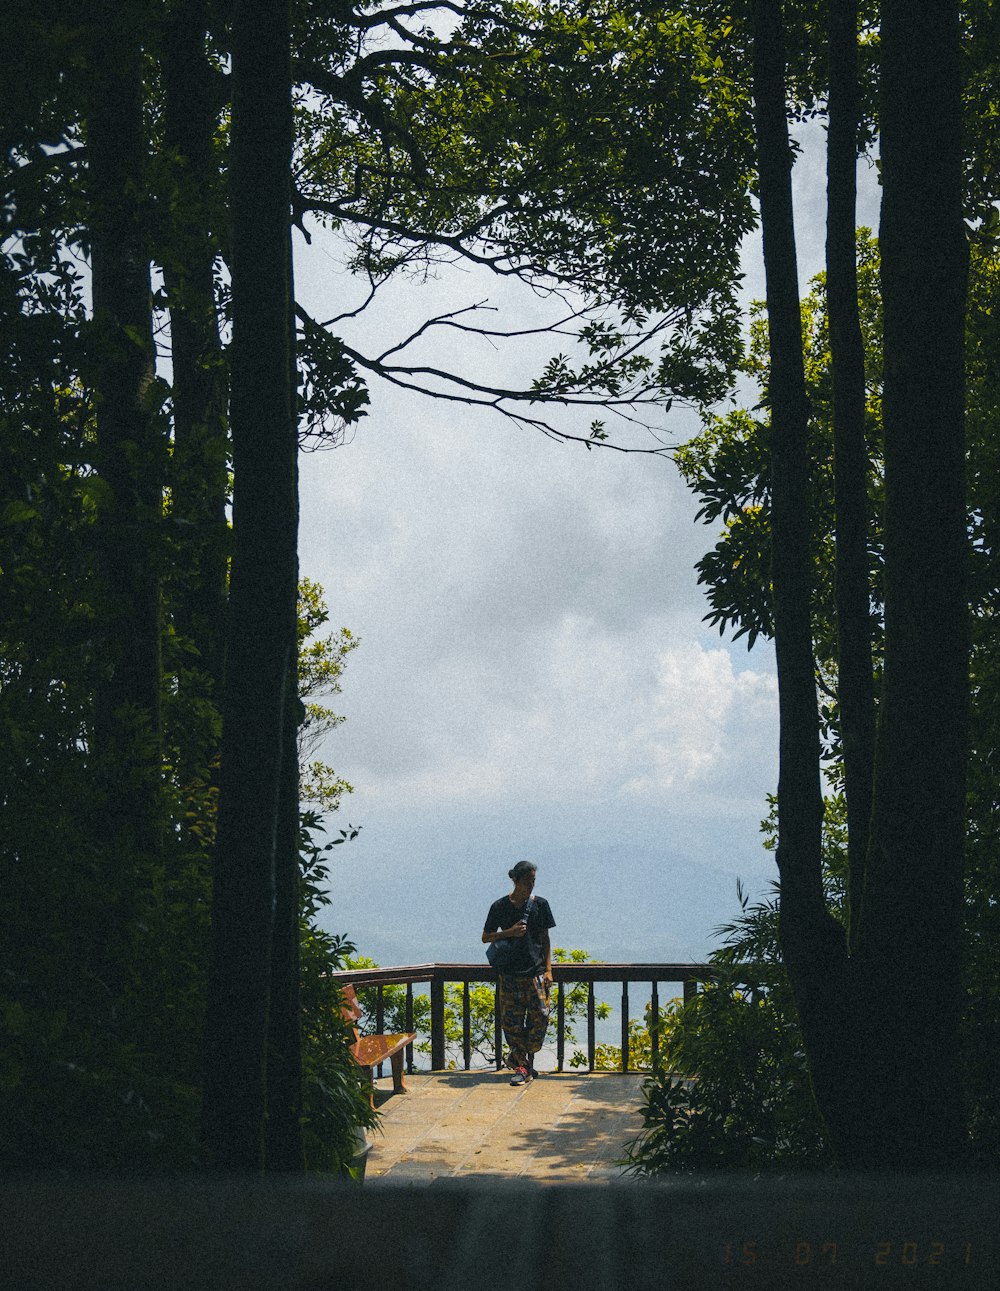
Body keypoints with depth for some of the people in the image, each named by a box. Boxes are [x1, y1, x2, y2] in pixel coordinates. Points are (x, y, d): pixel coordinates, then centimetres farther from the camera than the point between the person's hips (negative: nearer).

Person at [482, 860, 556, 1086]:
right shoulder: (500, 907, 0)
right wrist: (510, 933, -11)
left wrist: (548, 969, 1)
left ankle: (519, 1057, 15)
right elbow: (486, 937, 6)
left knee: (540, 1017, -5)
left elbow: (545, 939, 8)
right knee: (512, 1021, -1)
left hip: (536, 972, 1)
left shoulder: (540, 905, 5)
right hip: (510, 974, -1)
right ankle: (521, 1066, 10)